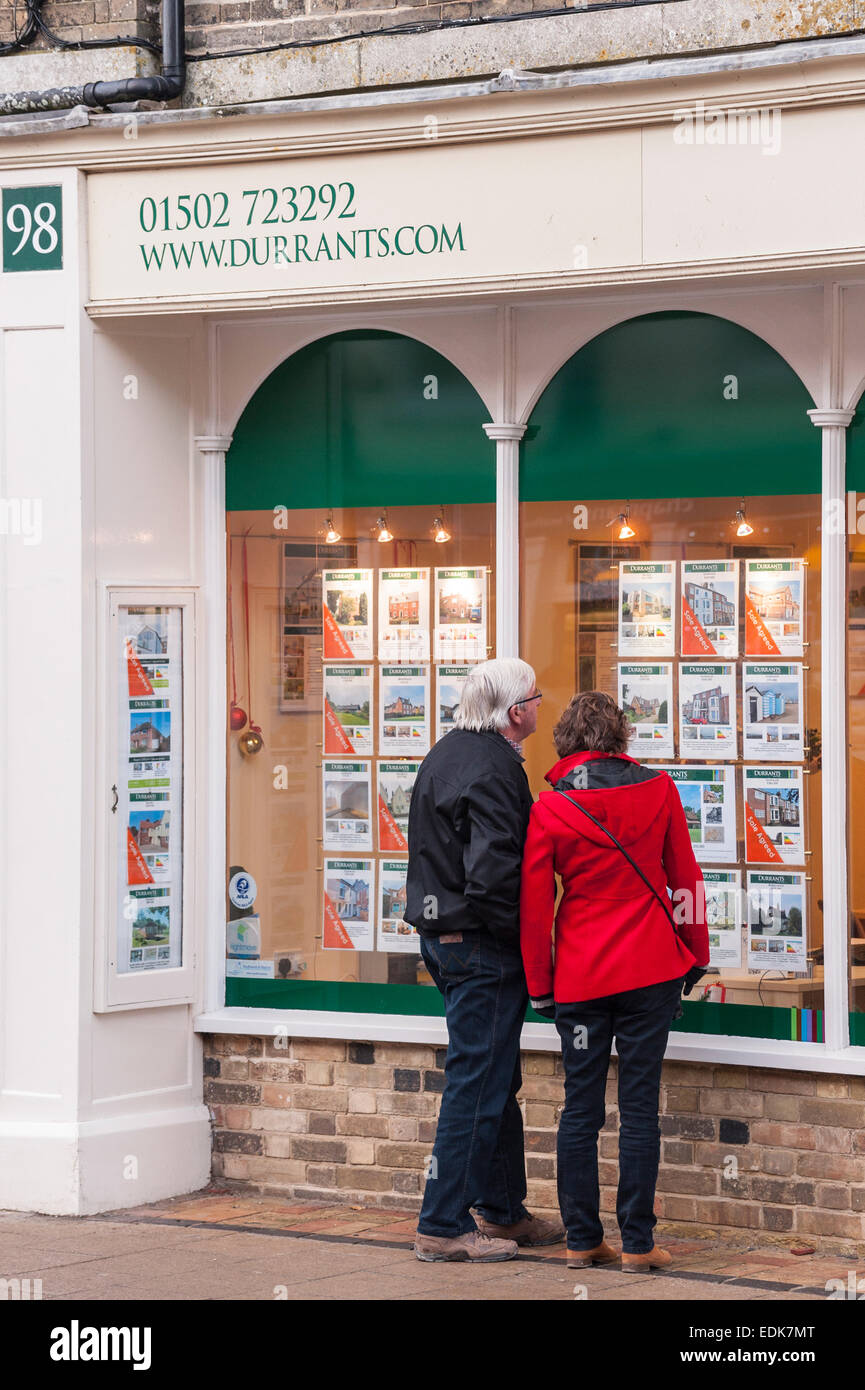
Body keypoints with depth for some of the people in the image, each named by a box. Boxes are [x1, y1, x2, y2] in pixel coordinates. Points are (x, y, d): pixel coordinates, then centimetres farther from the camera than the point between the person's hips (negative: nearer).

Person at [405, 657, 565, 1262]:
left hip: (441, 936, 10)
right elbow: (492, 878, -28)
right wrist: (523, 941, -14)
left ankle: (503, 1210, 28)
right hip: (481, 948, -10)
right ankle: (444, 1226, 0)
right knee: (477, 1084, -4)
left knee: (497, 1081, 18)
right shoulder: (493, 772, -20)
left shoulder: (448, 753, 13)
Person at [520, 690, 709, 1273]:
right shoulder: (657, 789, -1)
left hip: (579, 977, 0)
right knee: (640, 1106, 2)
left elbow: (534, 903, -1)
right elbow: (685, 876, 5)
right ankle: (638, 1243, 2)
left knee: (581, 1108, 8)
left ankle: (582, 1240, 10)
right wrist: (696, 955, 16)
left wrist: (539, 985, 8)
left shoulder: (550, 807, -3)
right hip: (649, 970, 0)